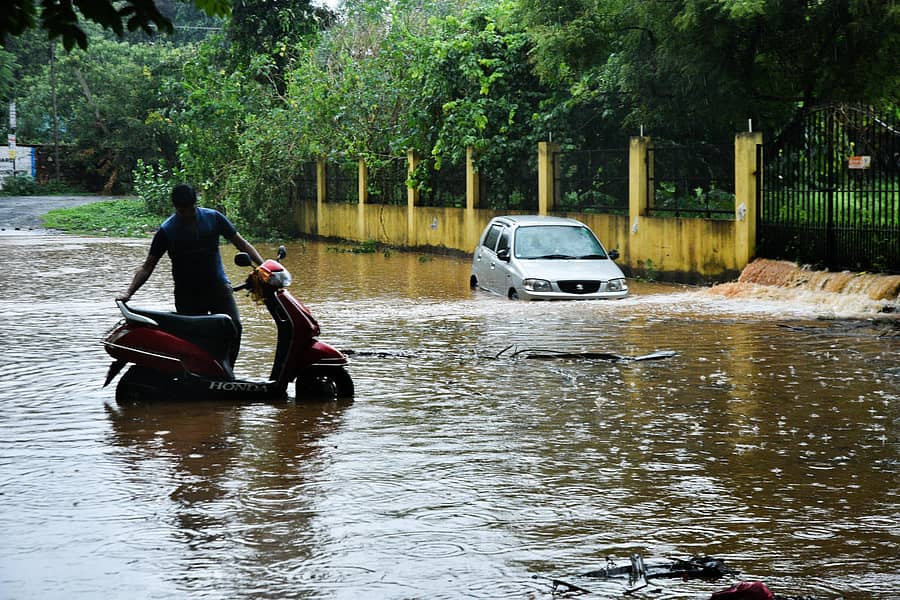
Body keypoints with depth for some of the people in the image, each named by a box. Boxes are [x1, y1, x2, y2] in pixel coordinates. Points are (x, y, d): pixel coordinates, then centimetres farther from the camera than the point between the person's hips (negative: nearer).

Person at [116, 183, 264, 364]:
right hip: (187, 293, -1)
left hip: (218, 285, 1)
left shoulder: (213, 218, 2)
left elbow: (242, 243, 8)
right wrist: (129, 292, -12)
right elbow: (147, 267, 0)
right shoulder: (166, 230, -2)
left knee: (234, 327, -17)